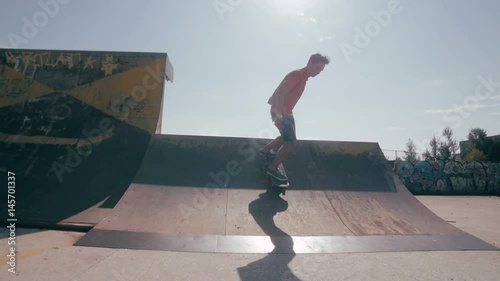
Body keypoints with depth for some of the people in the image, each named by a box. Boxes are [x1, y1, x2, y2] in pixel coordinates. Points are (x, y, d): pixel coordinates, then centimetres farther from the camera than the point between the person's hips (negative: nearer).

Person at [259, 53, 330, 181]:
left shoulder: (303, 77, 12)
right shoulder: (297, 75, -19)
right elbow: (281, 93, -31)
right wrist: (279, 115, -37)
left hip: (286, 112, 10)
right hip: (280, 113, -10)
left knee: (288, 138, 23)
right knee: (291, 142, -7)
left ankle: (265, 150, 39)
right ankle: (273, 168, 6)